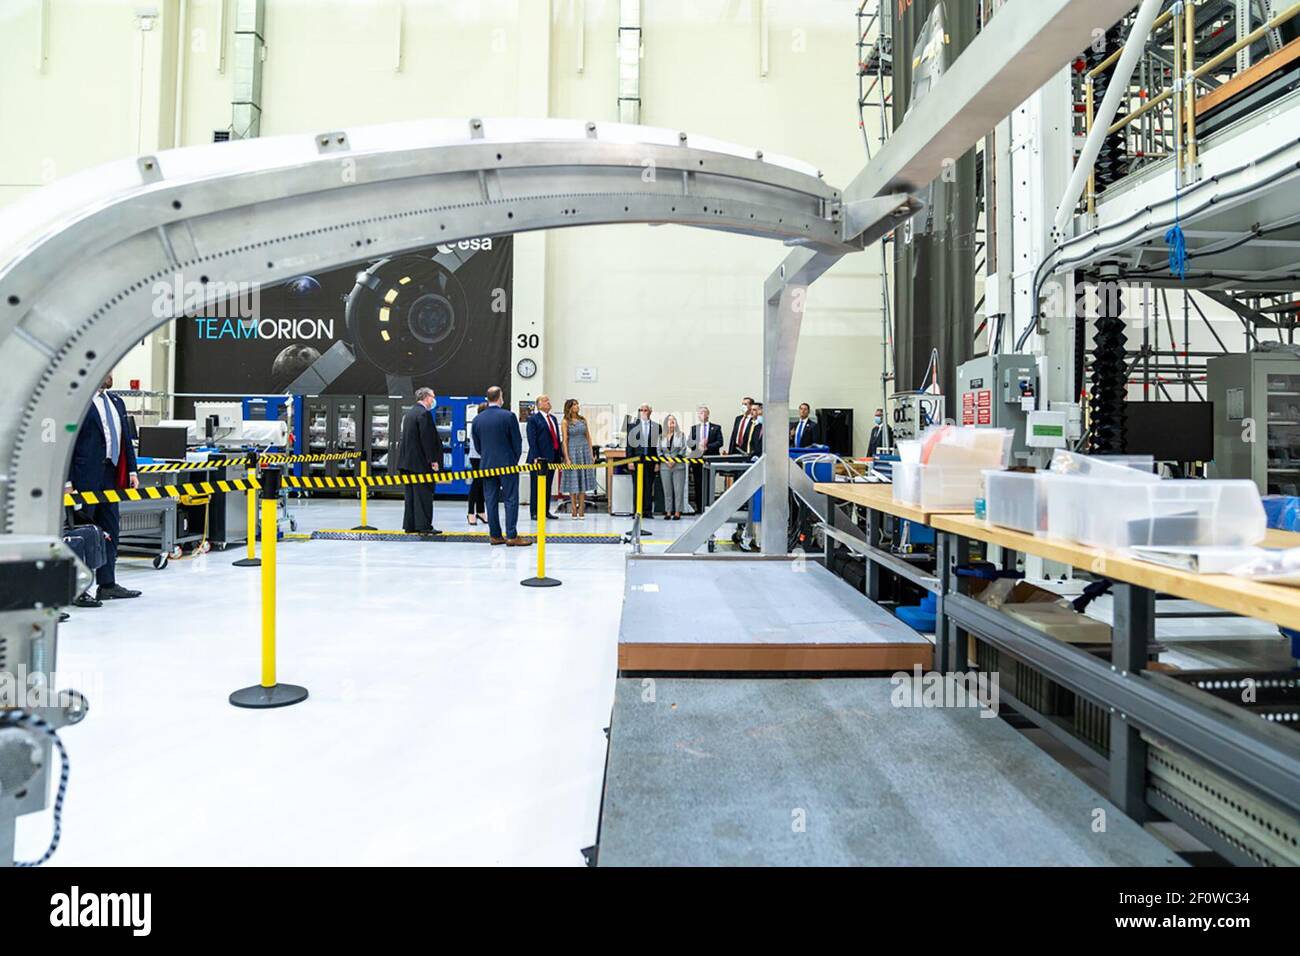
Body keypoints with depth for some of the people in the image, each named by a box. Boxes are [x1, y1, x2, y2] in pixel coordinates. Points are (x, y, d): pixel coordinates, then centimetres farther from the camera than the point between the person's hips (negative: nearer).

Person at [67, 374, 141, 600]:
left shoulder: (117, 402, 16)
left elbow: (126, 439, 18)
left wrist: (131, 471, 12)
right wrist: (68, 481, -15)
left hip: (111, 475, 7)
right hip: (87, 477, -7)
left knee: (109, 530, 10)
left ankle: (107, 585, 18)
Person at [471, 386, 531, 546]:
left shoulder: (477, 419, 4)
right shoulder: (508, 416, -9)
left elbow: (477, 444, 10)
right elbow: (517, 441, -4)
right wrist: (515, 459, 10)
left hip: (487, 465, 4)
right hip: (507, 463, -4)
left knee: (491, 500, 7)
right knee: (511, 500, -2)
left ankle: (495, 535, 10)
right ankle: (511, 536, -5)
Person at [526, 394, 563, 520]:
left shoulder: (553, 418, 18)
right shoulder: (533, 419, -4)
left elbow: (557, 438, 19)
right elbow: (532, 439, -11)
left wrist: (560, 454, 12)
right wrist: (536, 456, -19)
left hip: (552, 457, 7)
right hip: (540, 458, -7)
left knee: (548, 485, 10)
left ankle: (546, 511, 17)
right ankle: (534, 512, 3)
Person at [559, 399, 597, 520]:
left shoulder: (583, 420, 9)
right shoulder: (566, 422, -2)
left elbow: (588, 437, 11)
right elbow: (565, 440, -5)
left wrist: (591, 454, 6)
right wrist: (567, 458, -11)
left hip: (584, 451, 3)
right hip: (572, 451, -3)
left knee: (583, 478, 3)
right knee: (573, 479, 2)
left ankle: (581, 509, 8)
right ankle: (574, 509, 10)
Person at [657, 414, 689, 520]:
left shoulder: (681, 434, 5)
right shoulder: (661, 436, 10)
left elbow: (683, 450, -1)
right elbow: (659, 451, 7)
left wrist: (674, 460, -11)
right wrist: (666, 461, -8)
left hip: (678, 465, -2)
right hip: (665, 466, 2)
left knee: (678, 490, -5)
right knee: (667, 490, 3)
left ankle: (677, 512, -3)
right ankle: (668, 512, 6)